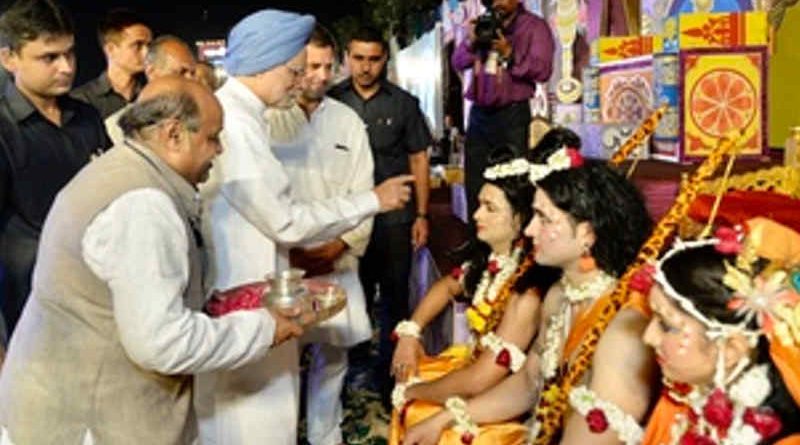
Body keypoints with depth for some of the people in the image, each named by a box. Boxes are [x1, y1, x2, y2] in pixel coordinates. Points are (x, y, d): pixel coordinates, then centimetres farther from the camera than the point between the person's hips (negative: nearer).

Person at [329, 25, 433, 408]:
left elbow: (418, 159, 4)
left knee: (394, 300, 7)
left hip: (395, 217, 0)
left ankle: (390, 379, 21)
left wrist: (421, 214, -1)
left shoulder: (404, 103, 0)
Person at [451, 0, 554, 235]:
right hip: (479, 113, 6)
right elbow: (458, 62, 11)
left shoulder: (535, 26, 1)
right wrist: (471, 42, -7)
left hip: (512, 114, -5)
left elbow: (543, 70, -11)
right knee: (475, 183, 9)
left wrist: (510, 54, -21)